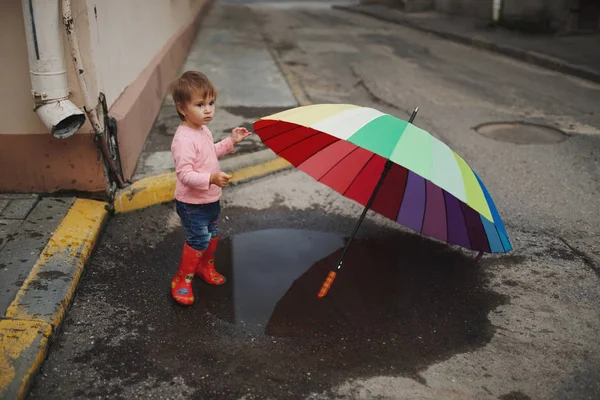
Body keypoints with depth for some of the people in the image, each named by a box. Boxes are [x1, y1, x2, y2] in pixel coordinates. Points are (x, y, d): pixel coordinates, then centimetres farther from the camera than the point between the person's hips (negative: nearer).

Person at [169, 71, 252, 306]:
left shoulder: (203, 130, 2)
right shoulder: (183, 139, -29)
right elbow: (184, 174, -33)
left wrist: (230, 141, 9)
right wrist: (212, 178, -44)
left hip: (211, 199, 9)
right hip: (192, 204, -9)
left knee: (212, 235, 23)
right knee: (199, 240, -2)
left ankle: (206, 267, 46)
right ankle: (182, 281, 17)